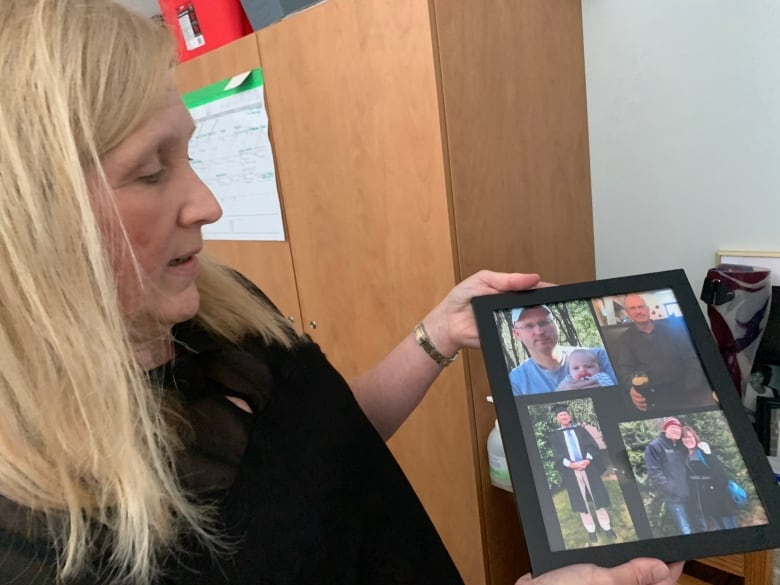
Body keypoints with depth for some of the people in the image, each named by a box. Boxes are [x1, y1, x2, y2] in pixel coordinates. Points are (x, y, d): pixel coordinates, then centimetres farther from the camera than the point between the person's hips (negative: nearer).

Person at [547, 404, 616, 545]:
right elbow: (557, 456, -1)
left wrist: (587, 460, -15)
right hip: (571, 472, -1)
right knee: (581, 501, 2)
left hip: (589, 468, 1)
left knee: (598, 498, 4)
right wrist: (570, 464, -18)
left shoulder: (580, 429, 11)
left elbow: (592, 446, 2)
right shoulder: (554, 436, 7)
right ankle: (591, 531, 10)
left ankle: (607, 527, 14)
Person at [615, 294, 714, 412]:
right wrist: (632, 386, -27)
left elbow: (691, 357, 10)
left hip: (682, 388, 2)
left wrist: (691, 386, -8)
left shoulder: (670, 328, 15)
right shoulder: (626, 339, 11)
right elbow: (624, 368, -3)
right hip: (653, 393, -2)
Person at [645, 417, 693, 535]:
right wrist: (671, 489, -19)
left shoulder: (681, 446, 15)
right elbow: (654, 472, -15)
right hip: (674, 498, -7)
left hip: (689, 495, 7)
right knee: (686, 532, -9)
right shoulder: (655, 446, -7)